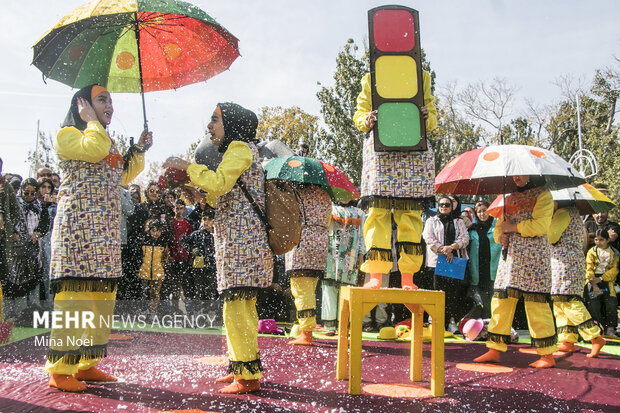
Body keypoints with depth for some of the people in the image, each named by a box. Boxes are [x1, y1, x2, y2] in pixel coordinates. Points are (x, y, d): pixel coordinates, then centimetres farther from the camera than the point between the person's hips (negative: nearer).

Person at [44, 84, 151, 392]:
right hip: (78, 225, -8)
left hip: (106, 230, 8)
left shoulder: (109, 142, 26)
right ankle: (60, 370, -7)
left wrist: (139, 150, 20)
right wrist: (91, 120, -3)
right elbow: (93, 148, -19)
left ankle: (87, 364, 12)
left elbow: (124, 177, 29)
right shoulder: (67, 134, 1)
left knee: (102, 293, 5)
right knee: (75, 291, -12)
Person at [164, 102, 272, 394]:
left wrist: (186, 166, -12)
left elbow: (220, 183, -21)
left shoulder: (240, 147, -5)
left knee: (236, 306, -12)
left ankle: (248, 375, -8)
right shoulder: (241, 150, 26)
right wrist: (201, 197, 16)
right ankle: (243, 368, 20)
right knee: (243, 306, 12)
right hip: (238, 241, 11)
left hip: (241, 239, -11)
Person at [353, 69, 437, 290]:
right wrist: (367, 121, -9)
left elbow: (432, 116, 17)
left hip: (414, 149, 1)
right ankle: (375, 276, -7)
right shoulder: (370, 79, 17)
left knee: (410, 213, -3)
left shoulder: (421, 77, 18)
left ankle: (407, 277, 1)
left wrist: (427, 117, -7)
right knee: (378, 210, -8)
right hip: (379, 149, -1)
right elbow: (359, 114, 14)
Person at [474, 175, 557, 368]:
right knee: (501, 301, 3)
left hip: (533, 256, -6)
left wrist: (513, 227, -6)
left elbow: (541, 225, -11)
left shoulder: (543, 195, 2)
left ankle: (547, 355, 1)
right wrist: (500, 236, 1)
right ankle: (494, 350, 8)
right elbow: (500, 225, 23)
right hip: (510, 255, 6)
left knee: (536, 302, -8)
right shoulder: (510, 198, 21)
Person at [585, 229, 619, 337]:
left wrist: (600, 279, -15)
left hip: (607, 281, 1)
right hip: (593, 282, -1)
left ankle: (610, 328, -2)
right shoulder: (592, 252, 9)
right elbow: (589, 269, -1)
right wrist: (594, 285, -15)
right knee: (593, 305, -14)